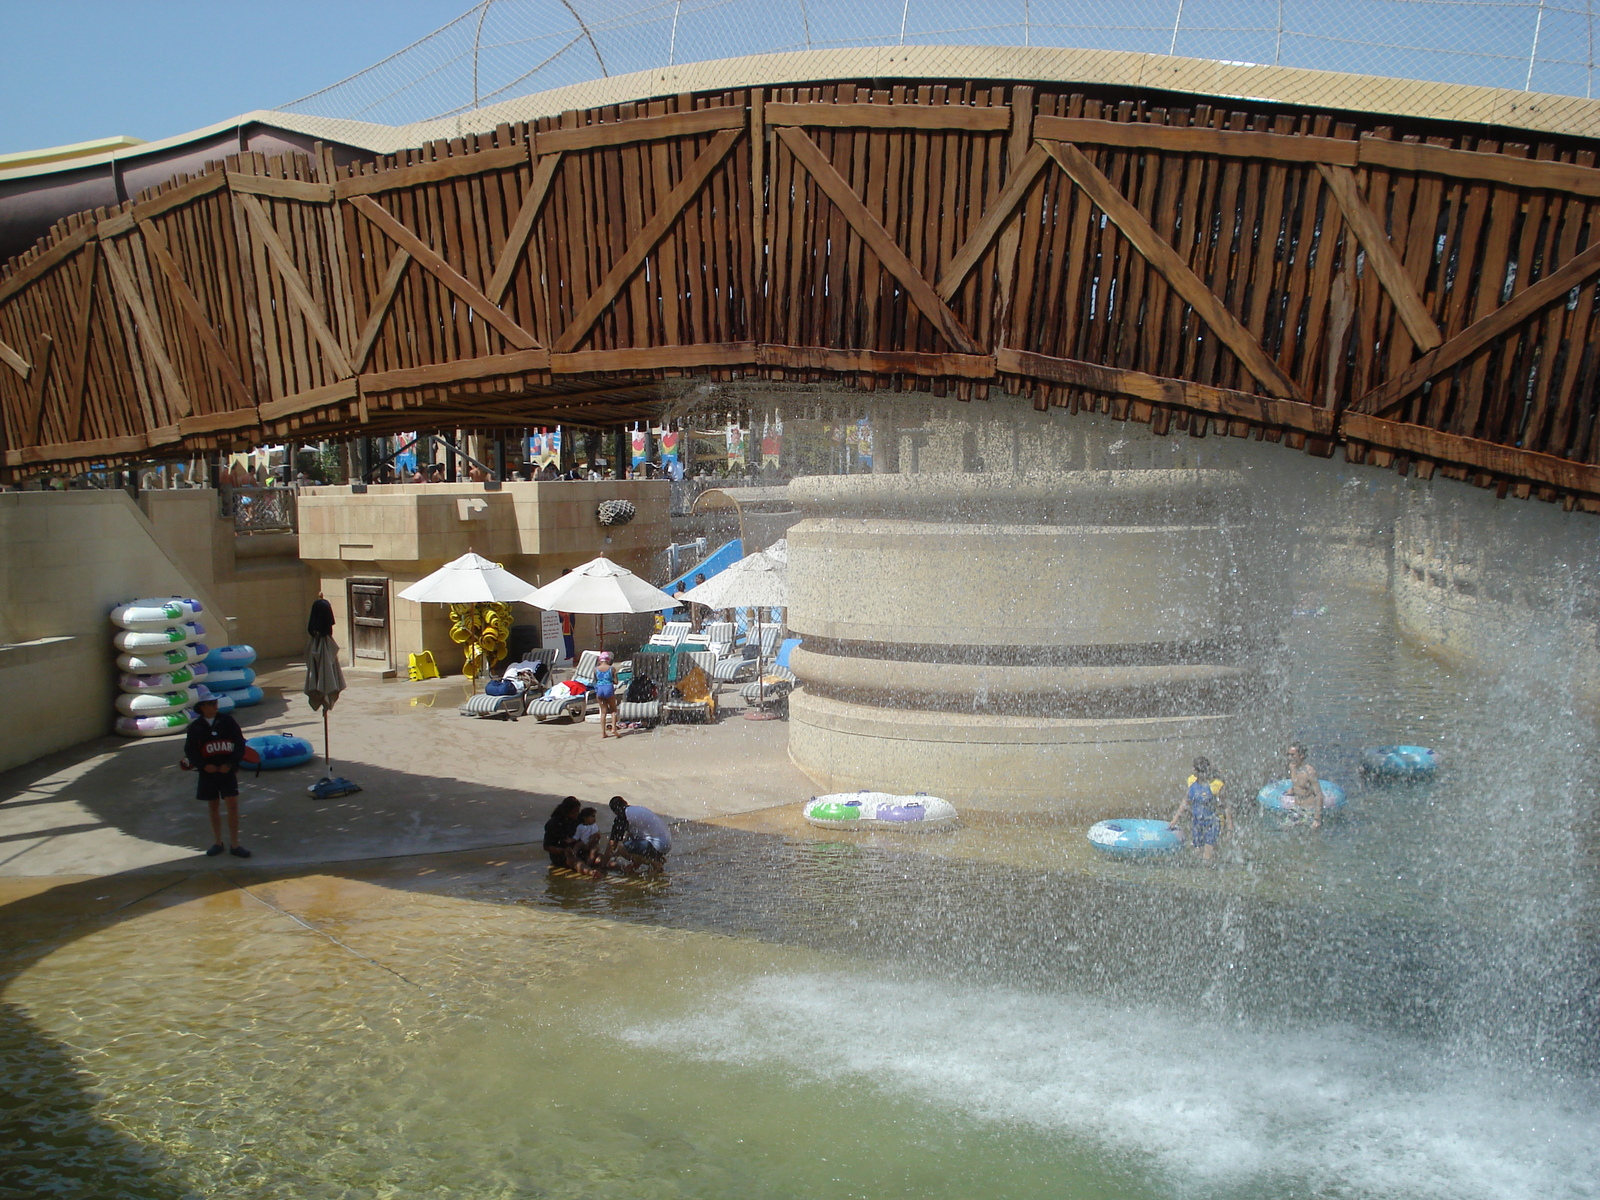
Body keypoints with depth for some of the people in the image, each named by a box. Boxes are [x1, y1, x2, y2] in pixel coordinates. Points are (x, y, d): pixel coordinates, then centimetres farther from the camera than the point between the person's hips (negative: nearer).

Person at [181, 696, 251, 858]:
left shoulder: (227, 722, -1)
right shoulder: (195, 727, 1)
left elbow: (240, 744, 0)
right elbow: (190, 750, 3)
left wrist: (230, 764, -11)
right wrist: (204, 765, -11)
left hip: (228, 770, -1)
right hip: (208, 771, 1)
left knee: (233, 804, -7)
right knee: (214, 806, 9)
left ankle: (234, 845, -1)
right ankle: (217, 843, 23)